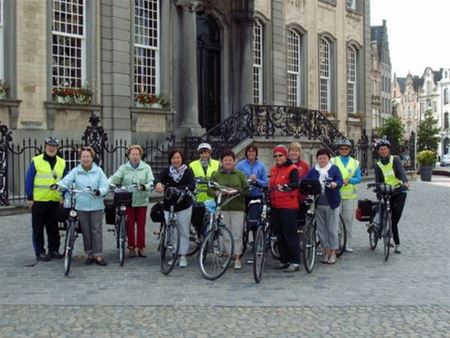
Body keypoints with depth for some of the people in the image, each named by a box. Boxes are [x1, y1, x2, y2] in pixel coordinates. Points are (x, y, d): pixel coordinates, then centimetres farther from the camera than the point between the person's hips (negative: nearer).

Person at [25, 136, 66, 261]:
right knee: (38, 228, 4)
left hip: (55, 201, 3)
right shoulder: (36, 161, -3)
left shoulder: (62, 163, 8)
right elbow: (29, 180, -2)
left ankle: (54, 250, 21)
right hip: (38, 200, -3)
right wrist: (29, 197, -6)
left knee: (53, 228, 10)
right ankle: (40, 252, 12)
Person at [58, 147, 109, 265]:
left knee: (96, 230, 1)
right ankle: (89, 254, 20)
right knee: (86, 231, 8)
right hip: (81, 206, 1)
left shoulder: (98, 171, 2)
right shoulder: (75, 171, 4)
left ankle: (98, 255, 6)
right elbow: (66, 181, -9)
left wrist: (99, 191, -25)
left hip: (96, 205, -1)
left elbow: (105, 186, -4)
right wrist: (58, 185, -31)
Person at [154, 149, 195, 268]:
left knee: (184, 231, 1)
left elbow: (192, 186, -17)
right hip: (169, 205, 2)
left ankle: (183, 256, 9)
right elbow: (160, 179, -17)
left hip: (184, 206, -2)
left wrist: (177, 189, -36)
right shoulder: (167, 171, 1)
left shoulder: (188, 171, -3)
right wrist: (158, 183, -42)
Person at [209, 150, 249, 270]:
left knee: (237, 234, -1)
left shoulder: (240, 174, 9)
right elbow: (209, 190, 5)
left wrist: (236, 191, -14)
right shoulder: (216, 175, 9)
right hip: (222, 208, 0)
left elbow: (246, 190, 4)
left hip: (237, 208, 0)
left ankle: (237, 258, 8)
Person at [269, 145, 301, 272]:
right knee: (280, 235, 11)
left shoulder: (292, 169, -7)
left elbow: (295, 184, -22)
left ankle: (295, 262, -1)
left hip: (288, 206, -7)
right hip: (276, 206, 7)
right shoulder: (273, 170, 15)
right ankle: (284, 261, 19)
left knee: (290, 235, -6)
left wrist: (285, 187, -40)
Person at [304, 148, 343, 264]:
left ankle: (333, 252, 13)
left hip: (331, 203, -3)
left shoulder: (334, 169, 3)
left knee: (332, 229, 1)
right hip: (318, 204, 3)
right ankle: (326, 251, 20)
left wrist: (334, 184, -32)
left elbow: (340, 181, -9)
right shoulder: (312, 170, 10)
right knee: (321, 229, 7)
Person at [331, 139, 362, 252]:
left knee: (348, 220, 4)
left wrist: (348, 180, -16)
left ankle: (347, 244, 13)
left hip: (350, 195, 2)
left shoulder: (355, 163, 13)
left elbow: (358, 179, 3)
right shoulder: (333, 161, 8)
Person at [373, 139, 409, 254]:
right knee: (392, 218, -2)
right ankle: (397, 244, 6)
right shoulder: (377, 165, 7)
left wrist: (405, 181, -34)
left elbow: (401, 171, -15)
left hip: (399, 191, -1)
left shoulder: (395, 160, 1)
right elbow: (378, 180, -4)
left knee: (396, 215, -15)